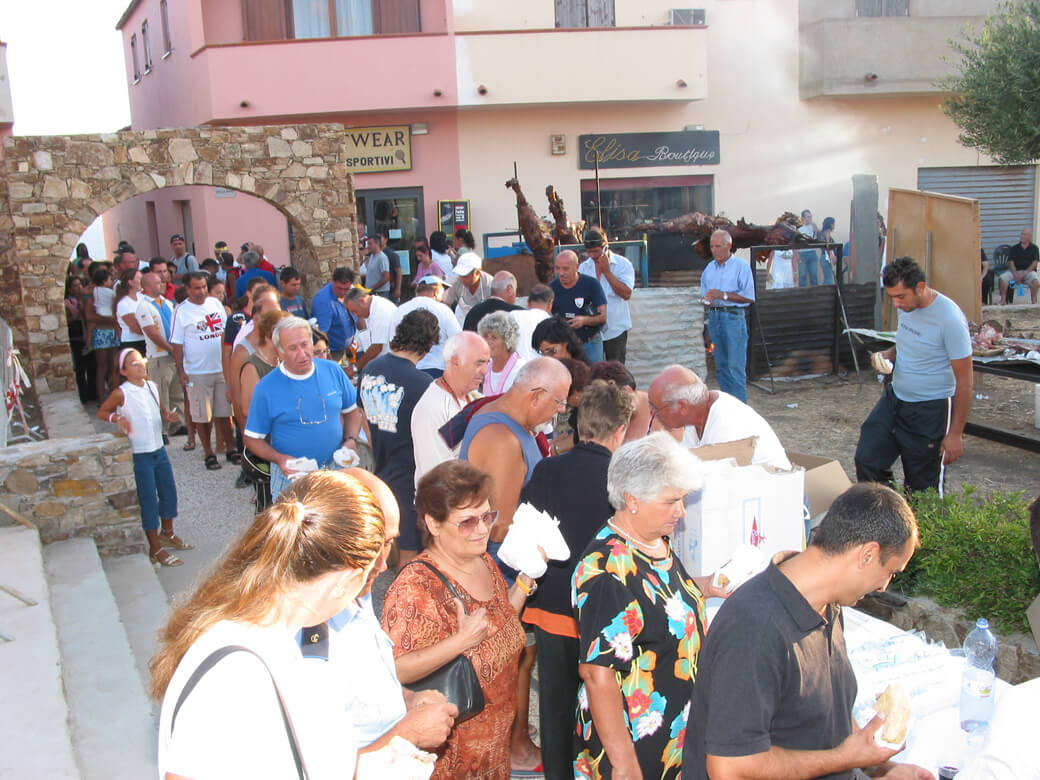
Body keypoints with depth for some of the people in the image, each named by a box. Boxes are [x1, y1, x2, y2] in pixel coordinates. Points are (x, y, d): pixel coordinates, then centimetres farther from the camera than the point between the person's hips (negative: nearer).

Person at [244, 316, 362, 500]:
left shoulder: (333, 371, -1)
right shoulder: (266, 388, -9)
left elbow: (352, 410, 11)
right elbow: (252, 438, -3)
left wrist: (351, 440, -7)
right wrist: (279, 459, -19)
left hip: (336, 471, 3)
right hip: (290, 477, -2)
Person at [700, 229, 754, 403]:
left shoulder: (741, 266, -4)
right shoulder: (710, 268, 15)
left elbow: (749, 297, -9)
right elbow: (704, 293, 22)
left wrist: (723, 295, -13)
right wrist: (706, 299, -1)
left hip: (733, 317, -6)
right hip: (714, 316, 6)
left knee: (735, 366, -8)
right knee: (720, 366, 9)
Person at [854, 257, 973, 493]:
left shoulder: (950, 319, -22)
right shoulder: (907, 307, 1)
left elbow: (964, 380, -17)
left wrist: (955, 433, -15)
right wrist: (890, 354, -3)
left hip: (930, 410, -7)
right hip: (894, 397, 7)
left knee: (922, 485, 3)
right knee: (866, 460, 6)